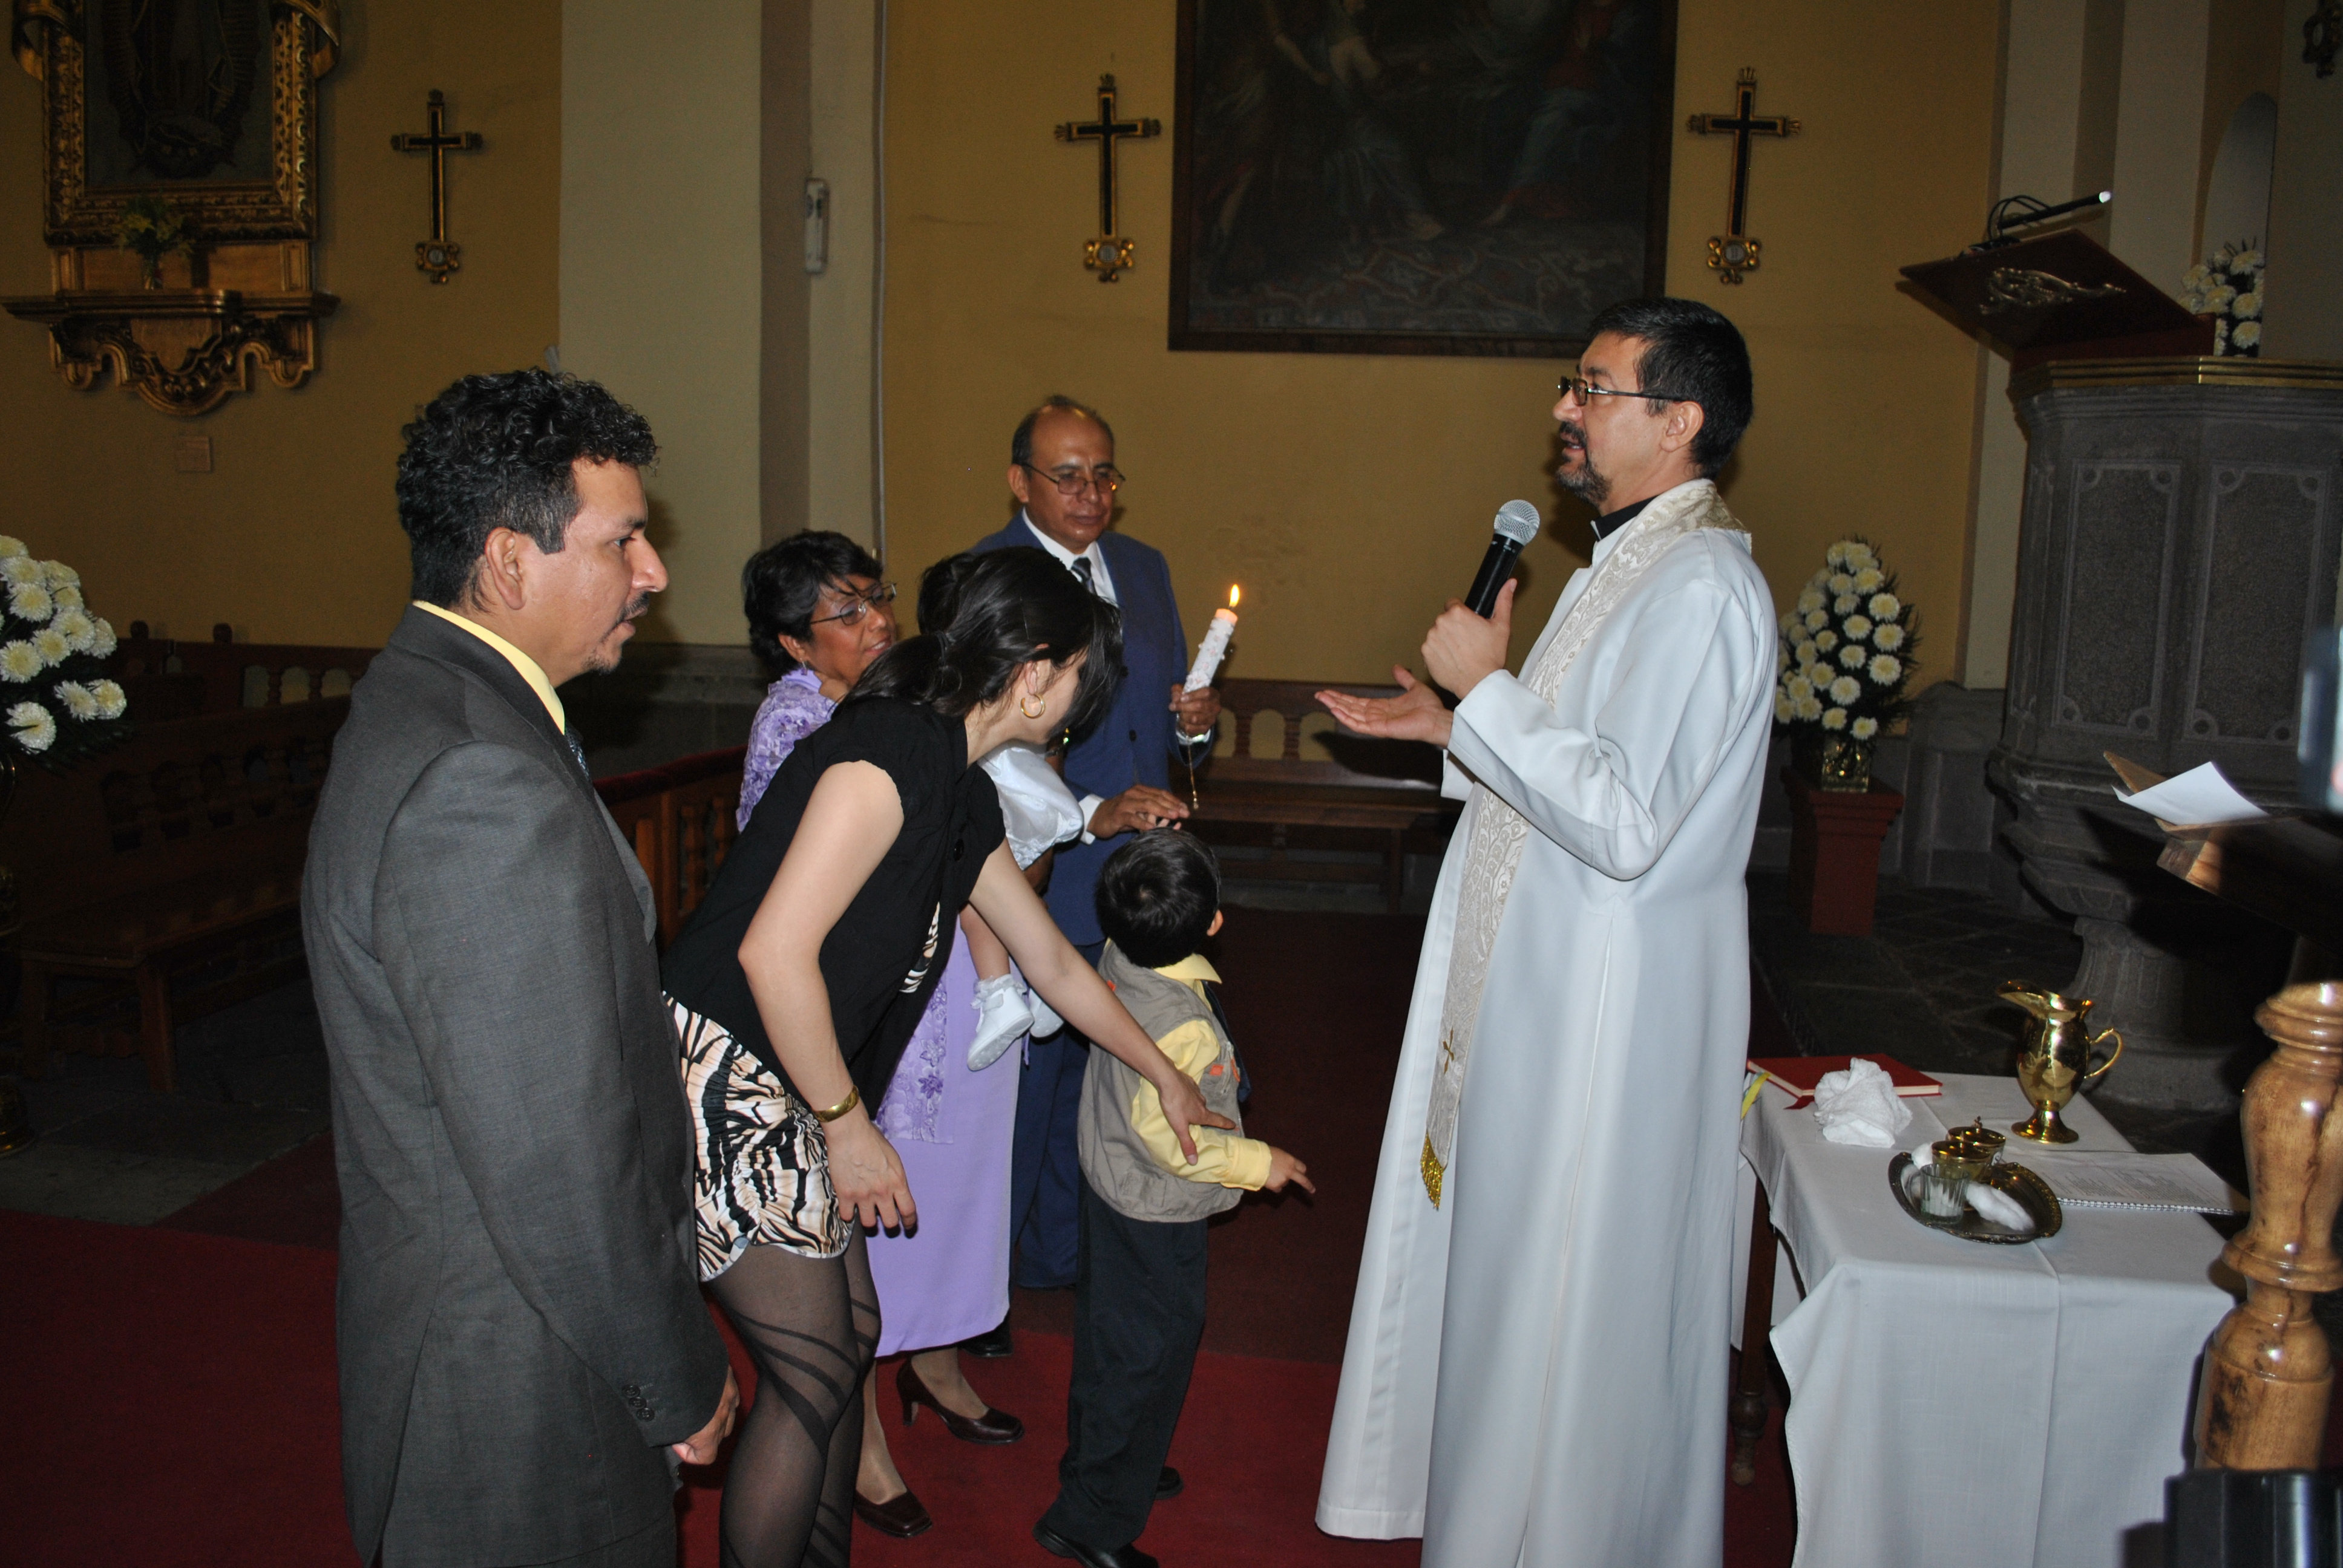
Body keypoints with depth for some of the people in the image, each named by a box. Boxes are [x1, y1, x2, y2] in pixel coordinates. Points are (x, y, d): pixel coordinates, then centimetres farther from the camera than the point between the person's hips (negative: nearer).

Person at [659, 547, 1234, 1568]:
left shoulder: (964, 794, 11)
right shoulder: (891, 751, -20)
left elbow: (1052, 962, 22)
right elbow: (774, 950, -26)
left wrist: (1163, 1073, 31)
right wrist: (848, 1127, -16)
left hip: (790, 1096, 9)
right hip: (718, 1080, -9)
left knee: (851, 1335, 17)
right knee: (813, 1376, 1)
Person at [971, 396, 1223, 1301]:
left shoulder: (1145, 569, 11)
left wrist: (1195, 724, -6)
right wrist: (1091, 812, -30)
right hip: (1036, 885, -6)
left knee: (1093, 1080, 18)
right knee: (1018, 1087, 7)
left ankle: (1062, 1257, 38)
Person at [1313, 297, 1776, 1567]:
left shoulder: (1698, 587, -21)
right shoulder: (1626, 564, 12)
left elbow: (1626, 821, -28)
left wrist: (1487, 690, -21)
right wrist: (1454, 728, 10)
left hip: (1609, 1005, -10)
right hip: (1535, 983, 10)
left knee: (1569, 1296, 6)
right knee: (1509, 1255, 22)